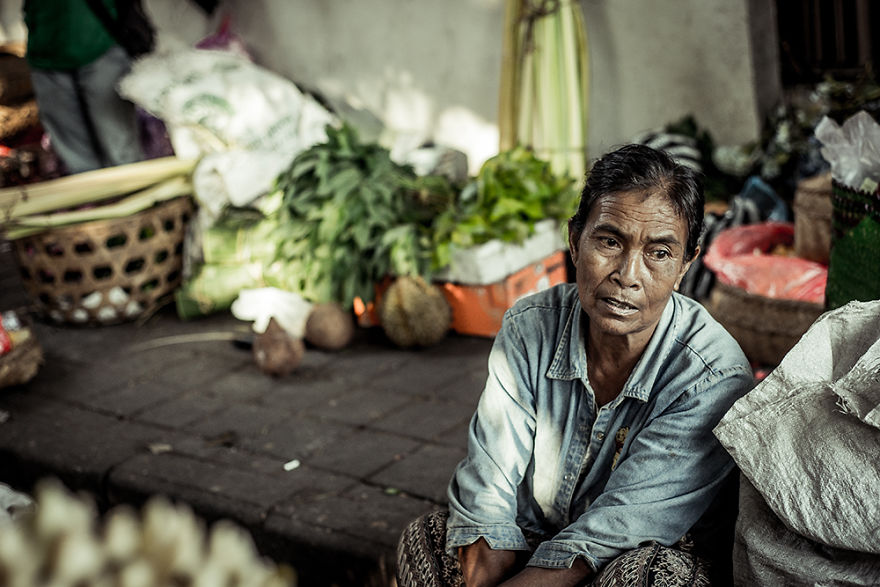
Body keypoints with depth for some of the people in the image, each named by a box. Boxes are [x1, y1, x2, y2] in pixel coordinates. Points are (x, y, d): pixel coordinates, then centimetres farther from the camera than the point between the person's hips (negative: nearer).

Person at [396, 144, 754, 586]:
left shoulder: (714, 376, -23)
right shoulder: (528, 328, -10)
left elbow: (608, 536, -27)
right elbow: (485, 501, -13)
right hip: (531, 543, 3)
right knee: (424, 539, -21)